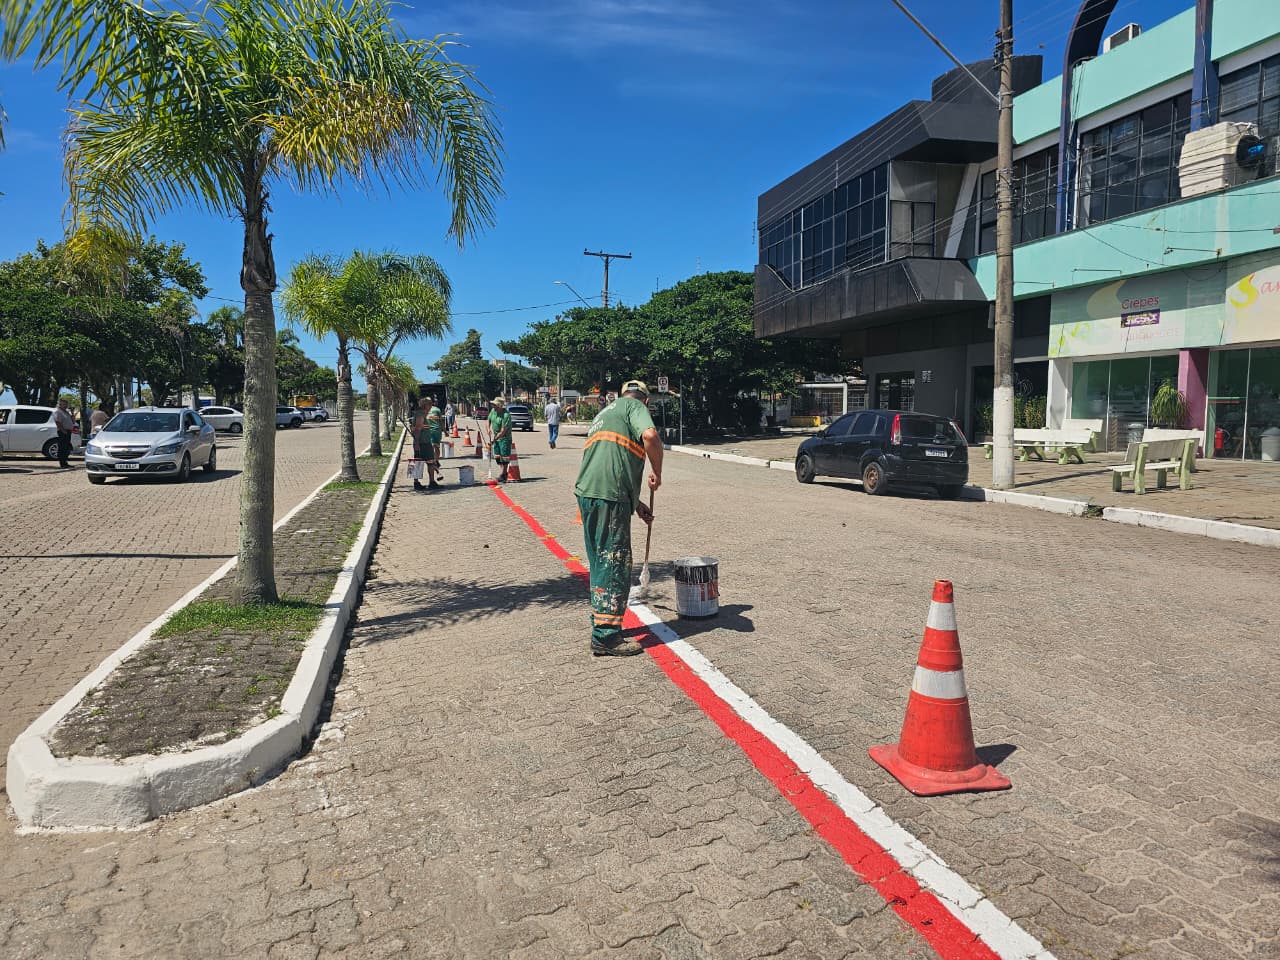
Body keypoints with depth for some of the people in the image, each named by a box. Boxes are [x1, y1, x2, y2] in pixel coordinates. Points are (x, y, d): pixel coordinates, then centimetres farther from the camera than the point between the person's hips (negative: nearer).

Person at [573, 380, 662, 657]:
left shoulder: (604, 413, 31)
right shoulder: (634, 406, 5)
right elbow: (650, 435, -18)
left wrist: (635, 504, 35)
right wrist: (657, 471, -3)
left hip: (586, 493, 9)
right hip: (609, 497, -9)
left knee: (600, 563, 18)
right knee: (614, 564, -4)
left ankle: (601, 625, 28)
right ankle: (606, 637, -1)